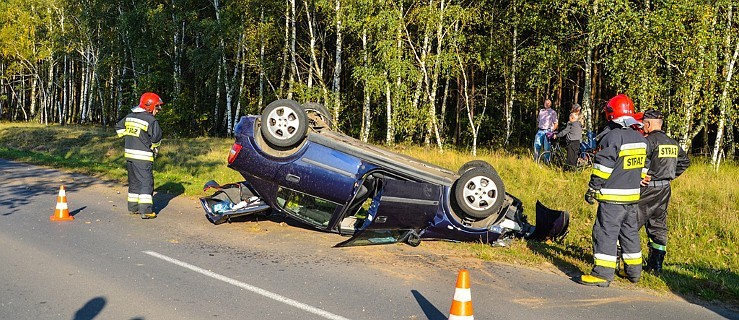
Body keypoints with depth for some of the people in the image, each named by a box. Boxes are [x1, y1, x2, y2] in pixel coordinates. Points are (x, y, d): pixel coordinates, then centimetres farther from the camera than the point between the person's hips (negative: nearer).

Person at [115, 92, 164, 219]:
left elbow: (119, 127, 25)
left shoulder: (130, 116, 11)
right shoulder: (151, 120, -14)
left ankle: (133, 207, 25)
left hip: (129, 154, 8)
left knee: (134, 181, 18)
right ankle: (146, 211, -8)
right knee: (146, 182, -5)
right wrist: (153, 147, 1)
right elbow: (156, 138, -19)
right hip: (143, 157, -8)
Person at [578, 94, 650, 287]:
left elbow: (602, 168, -17)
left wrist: (592, 190, -10)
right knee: (630, 232, 18)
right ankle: (634, 271, 27)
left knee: (605, 233, -6)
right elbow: (644, 167, 19)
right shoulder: (640, 139, 11)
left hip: (612, 198, -8)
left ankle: (603, 273, -7)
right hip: (633, 196, 8)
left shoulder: (613, 137, -16)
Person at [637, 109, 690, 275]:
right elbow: (685, 161, 25)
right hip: (665, 190, 8)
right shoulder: (673, 143, 12)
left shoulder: (649, 140, -14)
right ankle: (657, 264, 20)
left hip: (648, 189, -8)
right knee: (658, 226, 14)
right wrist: (671, 175, 21)